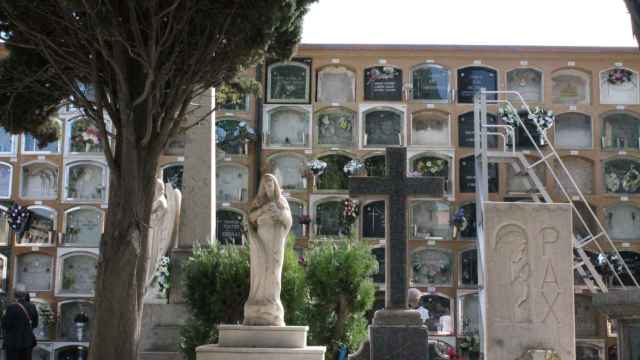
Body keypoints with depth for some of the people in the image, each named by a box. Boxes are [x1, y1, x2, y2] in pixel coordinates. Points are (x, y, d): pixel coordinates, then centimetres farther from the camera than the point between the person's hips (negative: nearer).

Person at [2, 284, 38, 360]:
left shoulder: (11, 308, -16)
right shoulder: (32, 307, 0)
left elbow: (5, 326, -12)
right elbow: (35, 324, 8)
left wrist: (4, 316, 5)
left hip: (13, 343, -5)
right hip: (28, 342, 5)